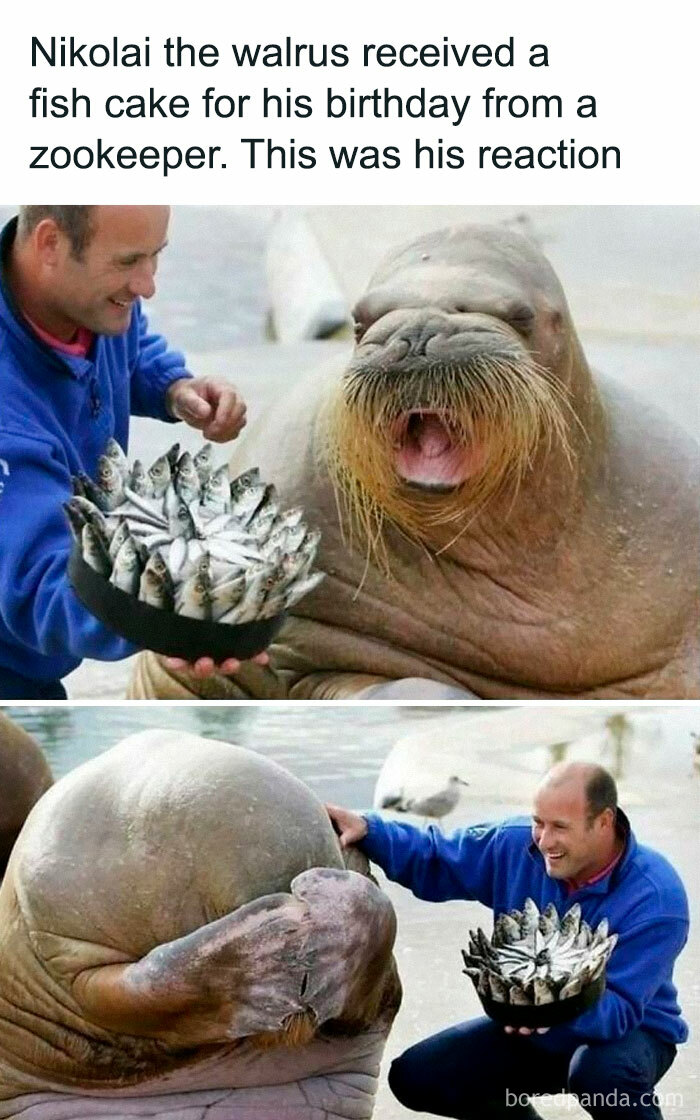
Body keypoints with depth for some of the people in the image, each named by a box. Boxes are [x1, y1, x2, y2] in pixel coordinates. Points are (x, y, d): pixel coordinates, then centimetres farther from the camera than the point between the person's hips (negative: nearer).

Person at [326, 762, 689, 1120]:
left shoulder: (656, 898, -29)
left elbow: (619, 1009, -35)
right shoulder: (516, 846, -13)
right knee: (416, 1077, -6)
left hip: (631, 1031, -5)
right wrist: (368, 830, -18)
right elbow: (433, 862, 0)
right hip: (529, 1027, 6)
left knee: (602, 1071, -41)